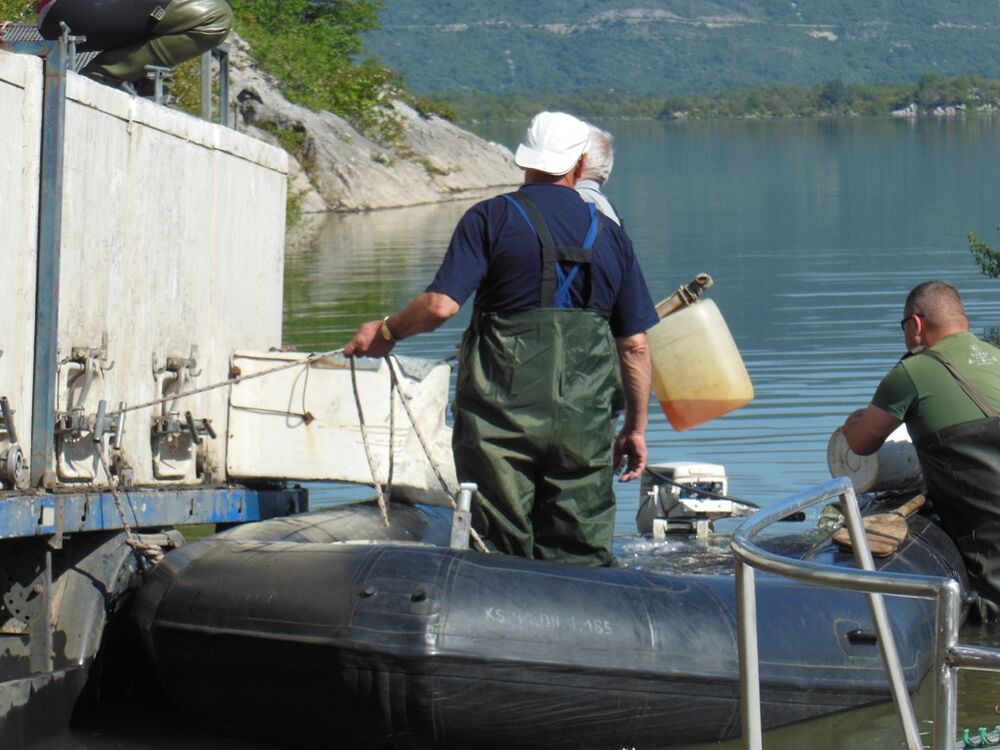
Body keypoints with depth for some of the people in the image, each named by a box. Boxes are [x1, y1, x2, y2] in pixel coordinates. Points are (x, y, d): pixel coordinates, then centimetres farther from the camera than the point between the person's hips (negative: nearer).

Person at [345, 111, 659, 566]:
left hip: (500, 414, -3)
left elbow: (440, 305, -11)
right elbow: (635, 345, 10)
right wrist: (636, 427, 18)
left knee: (501, 551, 2)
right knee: (581, 558, 6)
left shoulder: (491, 218, 0)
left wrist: (386, 332, 7)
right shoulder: (609, 236, 11)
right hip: (584, 422, 3)